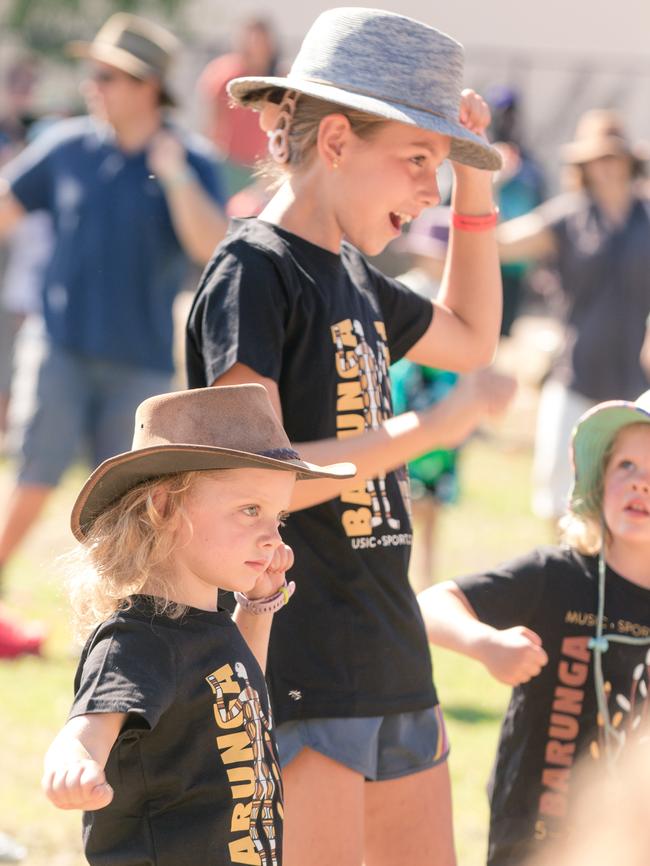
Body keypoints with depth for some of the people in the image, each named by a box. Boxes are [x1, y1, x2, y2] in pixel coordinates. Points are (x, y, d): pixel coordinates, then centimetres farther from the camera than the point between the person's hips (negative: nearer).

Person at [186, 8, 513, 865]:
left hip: (389, 657, 9)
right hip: (299, 659, -9)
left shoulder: (351, 276, 15)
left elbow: (469, 338, 34)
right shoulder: (253, 272, -12)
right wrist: (424, 430, -20)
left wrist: (474, 182, 23)